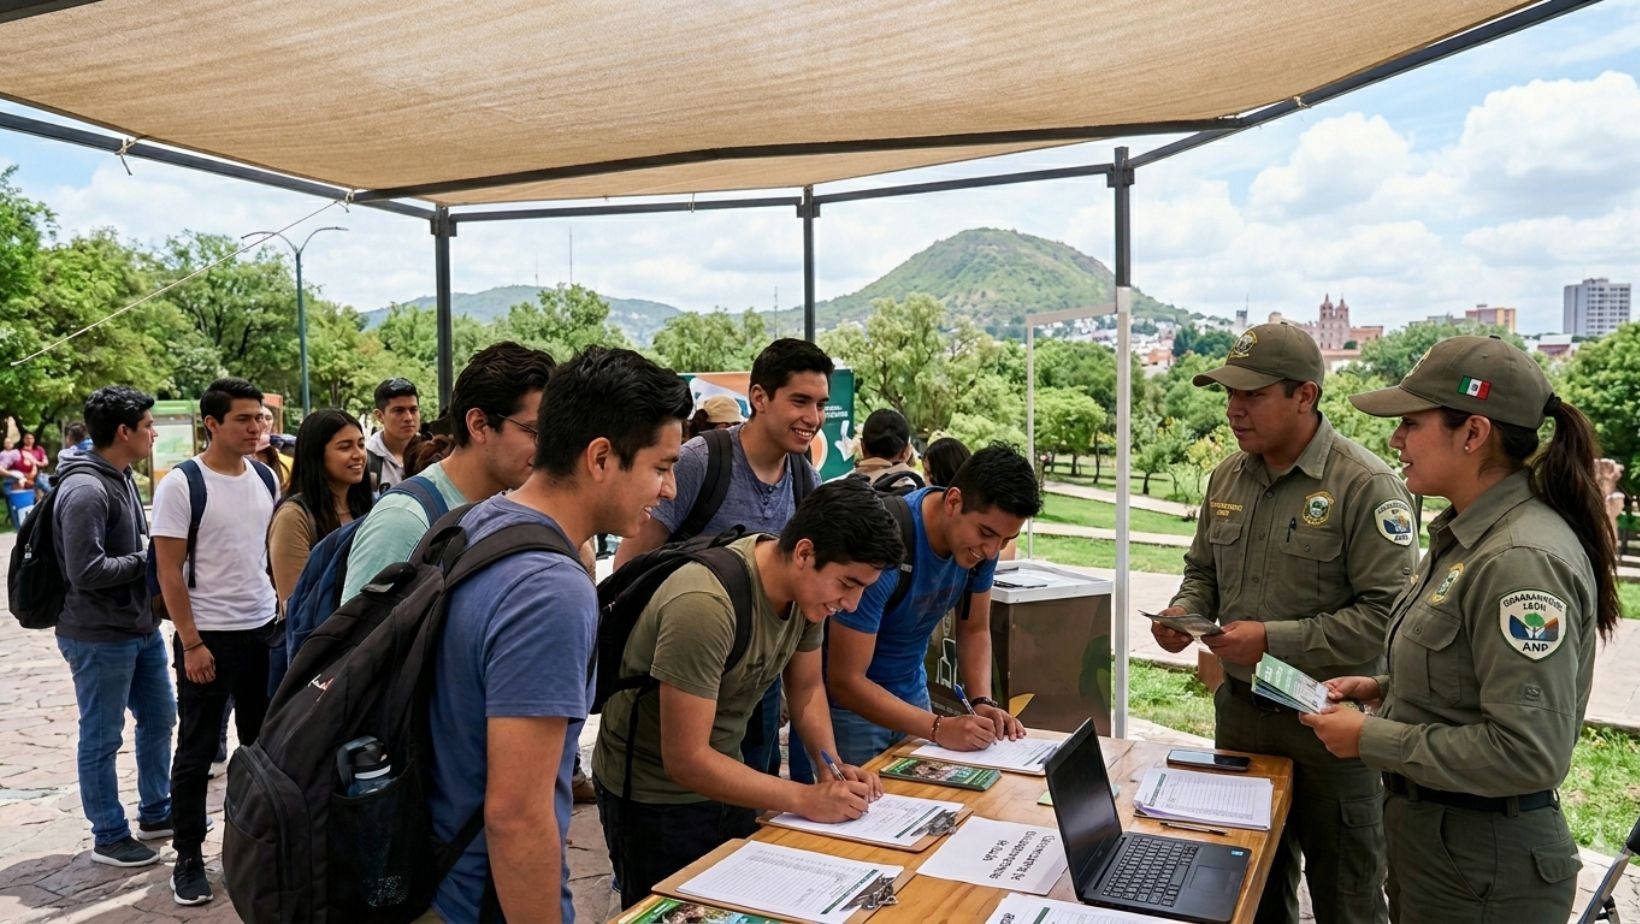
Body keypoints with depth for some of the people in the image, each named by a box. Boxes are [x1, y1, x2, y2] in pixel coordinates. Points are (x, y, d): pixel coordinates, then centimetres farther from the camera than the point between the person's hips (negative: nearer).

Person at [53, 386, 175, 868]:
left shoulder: (121, 477, 8)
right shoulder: (85, 490, -22)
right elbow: (86, 571, -26)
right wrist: (148, 558, -15)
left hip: (142, 628, 10)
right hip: (100, 638, -10)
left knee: (158, 719, 19)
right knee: (101, 738, 6)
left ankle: (155, 812, 35)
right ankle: (109, 836, 20)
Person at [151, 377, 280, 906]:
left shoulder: (264, 477, 5)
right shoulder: (181, 485, -11)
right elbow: (169, 572, -11)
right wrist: (191, 643, -14)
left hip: (264, 629, 5)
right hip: (209, 637, -5)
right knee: (197, 751, 7)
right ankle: (188, 858, 20)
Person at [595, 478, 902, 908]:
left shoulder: (809, 586, -10)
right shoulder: (705, 606, -33)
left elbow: (807, 686, 7)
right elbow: (686, 761, -29)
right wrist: (805, 800, -24)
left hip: (718, 776, 7)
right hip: (655, 796, -7)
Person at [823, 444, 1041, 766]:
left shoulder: (980, 543, -12)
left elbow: (975, 630, 3)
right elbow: (845, 681, -29)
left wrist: (983, 701, -13)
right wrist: (939, 728, -34)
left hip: (911, 693, 6)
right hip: (849, 703, -6)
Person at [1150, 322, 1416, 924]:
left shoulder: (1366, 486, -17)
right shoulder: (1228, 477, 5)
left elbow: (1388, 613, -22)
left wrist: (1275, 641, -23)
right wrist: (1186, 609, -4)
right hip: (1240, 710, 6)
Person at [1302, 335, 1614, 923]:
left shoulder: (1523, 559, -25)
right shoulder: (1467, 534, 6)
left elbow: (1528, 753, -27)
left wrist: (1371, 739, -21)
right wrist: (1382, 689, 3)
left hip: (1485, 863, -9)